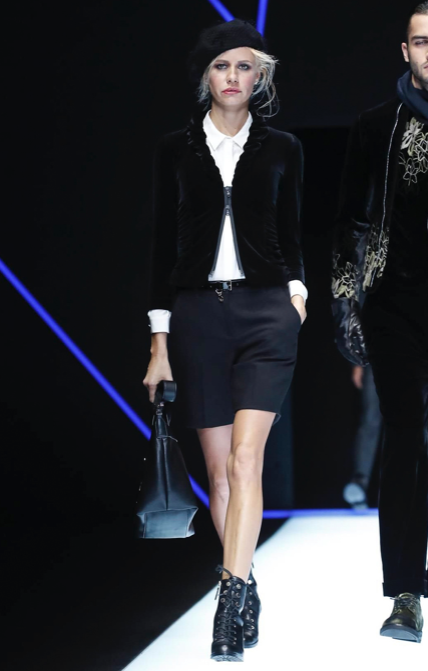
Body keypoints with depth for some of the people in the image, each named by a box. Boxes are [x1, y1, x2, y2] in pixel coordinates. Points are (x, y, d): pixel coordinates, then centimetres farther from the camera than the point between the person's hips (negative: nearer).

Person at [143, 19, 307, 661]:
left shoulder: (282, 149, 9)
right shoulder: (176, 149, 8)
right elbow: (165, 242, 8)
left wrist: (296, 290, -2)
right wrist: (160, 341, 4)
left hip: (266, 308, -1)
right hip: (197, 312, 1)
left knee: (245, 458, -16)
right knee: (220, 468, 2)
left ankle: (231, 601, -23)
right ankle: (247, 589, 13)